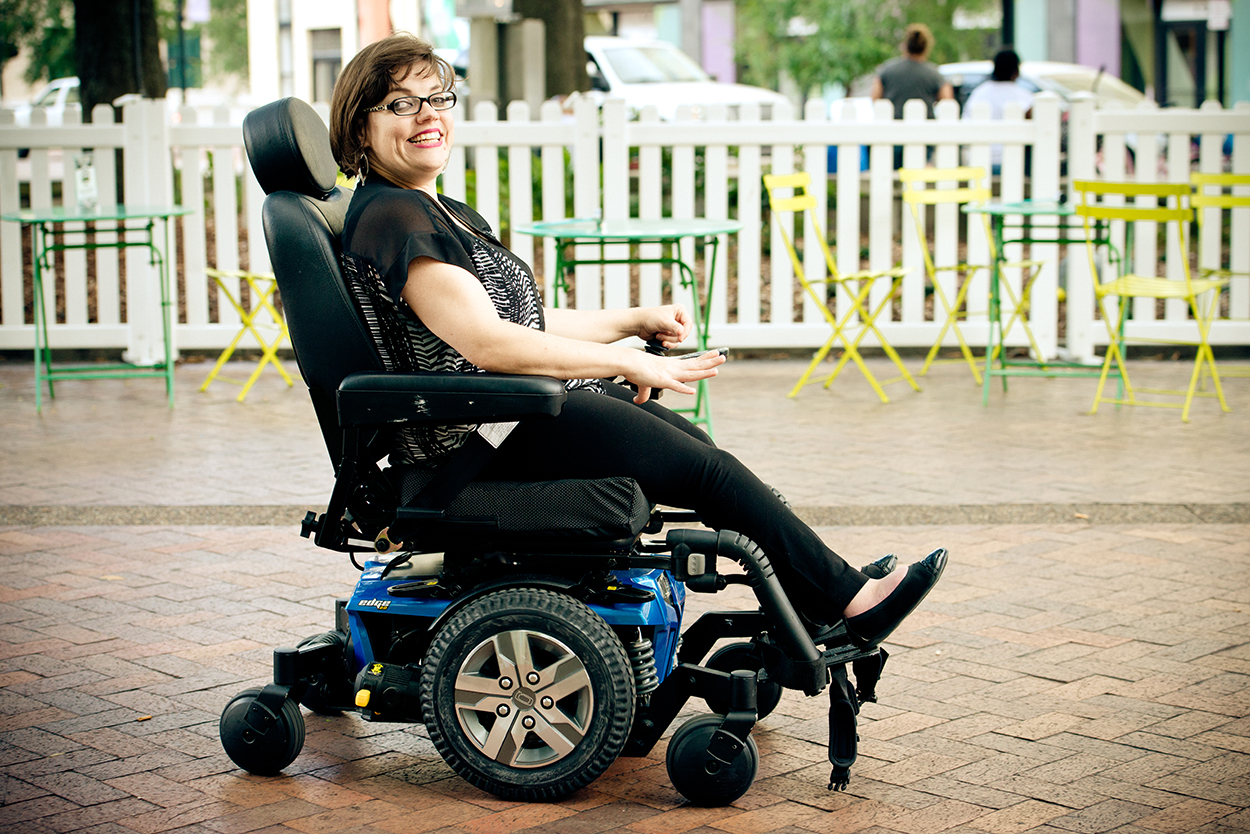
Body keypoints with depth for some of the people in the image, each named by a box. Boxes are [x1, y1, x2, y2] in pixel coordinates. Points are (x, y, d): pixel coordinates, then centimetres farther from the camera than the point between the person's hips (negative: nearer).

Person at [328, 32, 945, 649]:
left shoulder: (447, 215, 18)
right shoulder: (389, 218, -15)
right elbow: (488, 343, -23)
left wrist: (635, 321, 14)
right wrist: (627, 363, -16)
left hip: (519, 415, 10)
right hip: (480, 442, -10)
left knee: (707, 455, 4)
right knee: (708, 470, -7)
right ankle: (849, 602, 6)